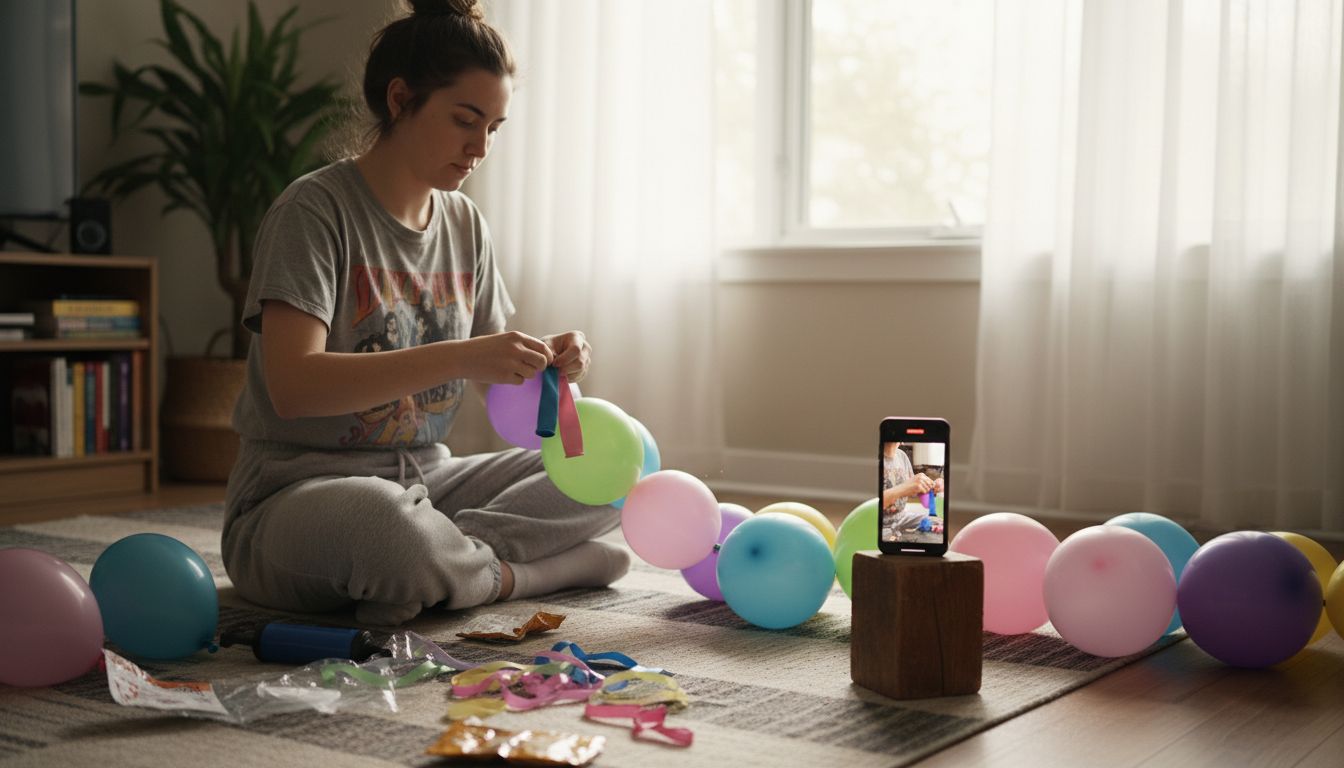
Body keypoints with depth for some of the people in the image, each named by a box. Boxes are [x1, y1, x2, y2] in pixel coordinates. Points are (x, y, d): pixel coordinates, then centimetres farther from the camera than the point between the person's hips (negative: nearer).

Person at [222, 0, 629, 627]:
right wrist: (457, 358, -32)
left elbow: (494, 376, 14)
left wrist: (545, 360, -10)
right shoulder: (315, 210, -12)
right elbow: (292, 385, -25)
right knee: (381, 519, -40)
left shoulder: (465, 225, 9)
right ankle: (518, 571, -12)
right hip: (299, 496, -6)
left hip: (423, 480, 7)